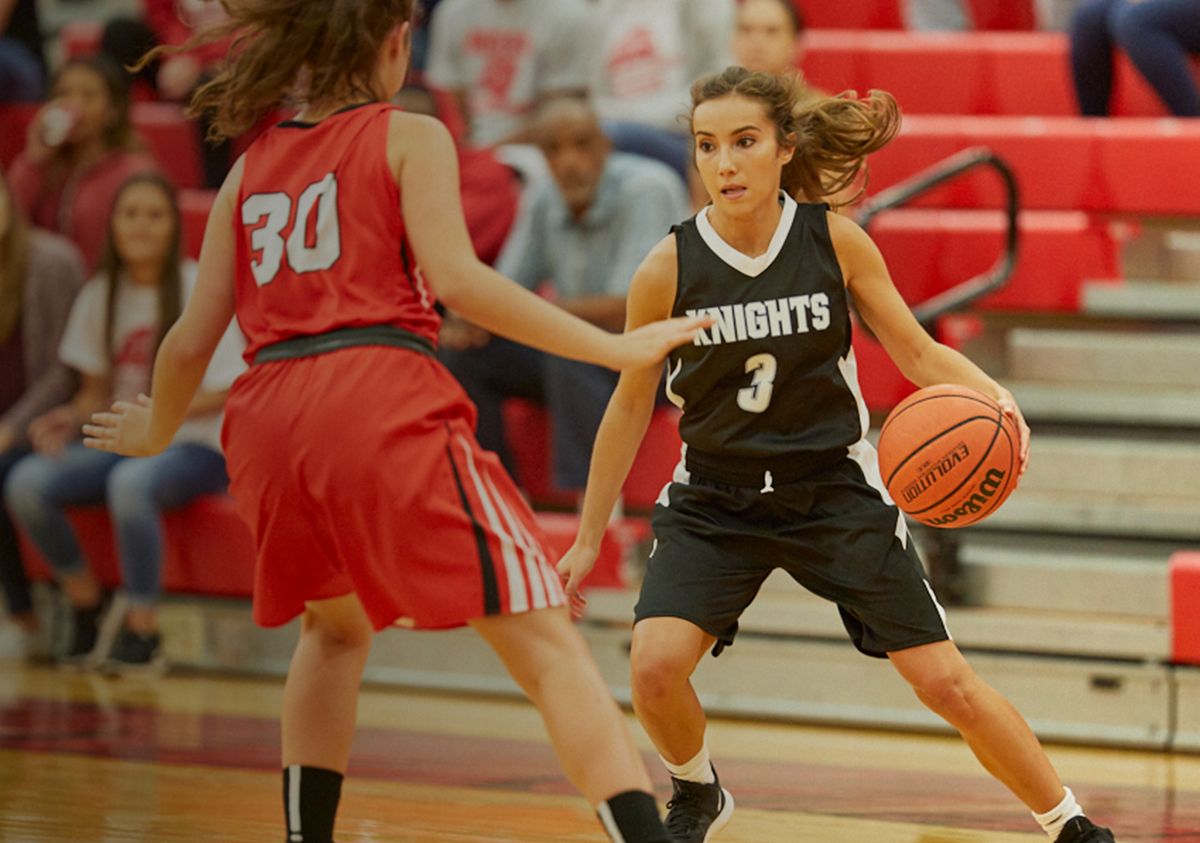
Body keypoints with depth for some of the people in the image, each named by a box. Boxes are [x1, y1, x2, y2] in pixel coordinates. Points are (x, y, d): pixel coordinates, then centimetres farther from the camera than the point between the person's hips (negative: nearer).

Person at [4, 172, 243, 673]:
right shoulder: (100, 295, 10)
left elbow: (225, 392, -7)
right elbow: (97, 389, 16)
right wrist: (71, 416, -8)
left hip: (193, 447, -5)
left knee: (131, 482, -39)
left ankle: (141, 630, -25)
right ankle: (85, 603, -2)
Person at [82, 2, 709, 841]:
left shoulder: (252, 166, 23)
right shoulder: (410, 137, 10)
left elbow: (193, 340, 20)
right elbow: (453, 278, -6)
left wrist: (156, 433, 40)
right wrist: (615, 348, -5)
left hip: (271, 420, 5)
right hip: (384, 403, -5)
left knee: (335, 626, 32)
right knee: (547, 642, -8)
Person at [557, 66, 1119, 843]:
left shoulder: (835, 240, -11)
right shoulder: (669, 269, -12)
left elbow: (916, 351, -3)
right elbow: (631, 407, 0)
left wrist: (993, 394, -24)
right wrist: (588, 540, 5)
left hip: (834, 490, 0)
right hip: (715, 501, 0)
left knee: (949, 685, -3)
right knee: (656, 668, -21)